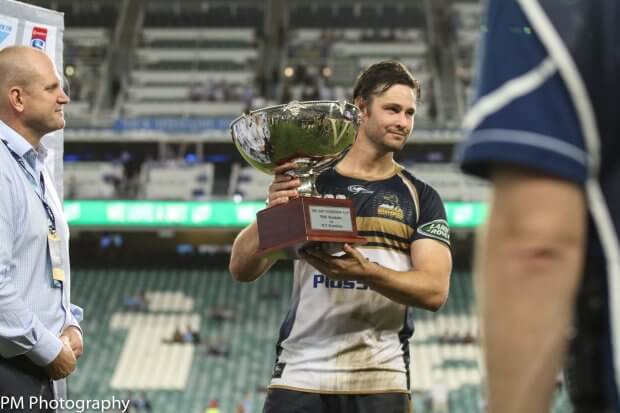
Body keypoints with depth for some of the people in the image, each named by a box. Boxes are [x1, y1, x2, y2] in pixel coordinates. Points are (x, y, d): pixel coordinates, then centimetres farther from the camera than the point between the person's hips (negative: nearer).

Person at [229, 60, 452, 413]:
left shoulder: (420, 197, 8)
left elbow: (435, 290, -4)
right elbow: (242, 269, 4)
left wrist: (365, 271, -21)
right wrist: (272, 210, -14)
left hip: (380, 381, 0)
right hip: (300, 376, 0)